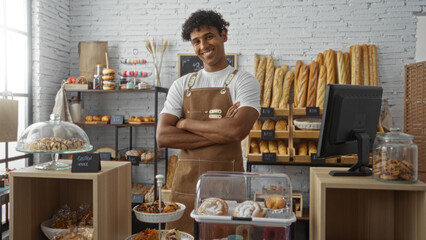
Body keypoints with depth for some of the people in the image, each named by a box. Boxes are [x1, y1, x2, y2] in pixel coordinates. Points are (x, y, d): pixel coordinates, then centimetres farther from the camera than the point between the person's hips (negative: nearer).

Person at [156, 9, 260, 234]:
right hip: (186, 183, 3)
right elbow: (163, 137, -3)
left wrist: (185, 123, -7)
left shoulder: (244, 81, 0)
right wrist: (218, 133, -11)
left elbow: (238, 129, -19)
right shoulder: (182, 85, 9)